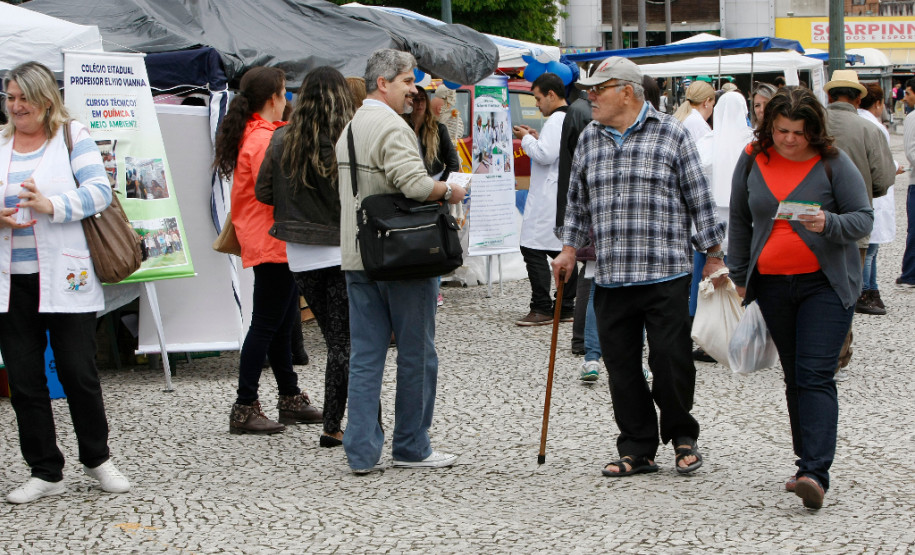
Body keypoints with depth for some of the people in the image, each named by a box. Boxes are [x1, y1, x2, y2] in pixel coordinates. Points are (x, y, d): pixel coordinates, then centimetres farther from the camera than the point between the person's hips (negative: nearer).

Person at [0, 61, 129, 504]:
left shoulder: (73, 135, 2)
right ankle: (45, 472, 14)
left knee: (79, 372, 1)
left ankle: (97, 459, 20)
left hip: (64, 278, -3)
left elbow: (99, 191, -8)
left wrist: (51, 206, -23)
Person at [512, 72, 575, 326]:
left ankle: (542, 309, -7)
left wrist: (527, 139, -7)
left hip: (549, 198, -10)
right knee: (563, 251, 11)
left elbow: (545, 155, -22)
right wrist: (538, 139, 15)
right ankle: (566, 308, 14)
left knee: (534, 249, -7)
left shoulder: (556, 120, -15)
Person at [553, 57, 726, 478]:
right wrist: (570, 248, 13)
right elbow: (578, 201, 22)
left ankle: (682, 436, 18)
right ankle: (637, 450, 13)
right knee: (621, 366, 4)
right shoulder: (588, 140, 13)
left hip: (665, 273, -4)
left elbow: (698, 198, 3)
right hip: (610, 277, 4)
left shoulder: (670, 134, 1)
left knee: (670, 359, -4)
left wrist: (713, 253, 2)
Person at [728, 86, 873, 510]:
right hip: (772, 282, 4)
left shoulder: (833, 162, -6)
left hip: (825, 283, -4)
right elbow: (739, 221, 15)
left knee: (816, 376, -13)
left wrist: (828, 224, -25)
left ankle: (815, 474, -20)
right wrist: (740, 277, 16)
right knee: (795, 378, 10)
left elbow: (863, 219, -5)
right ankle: (810, 465, 19)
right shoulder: (752, 161, 5)